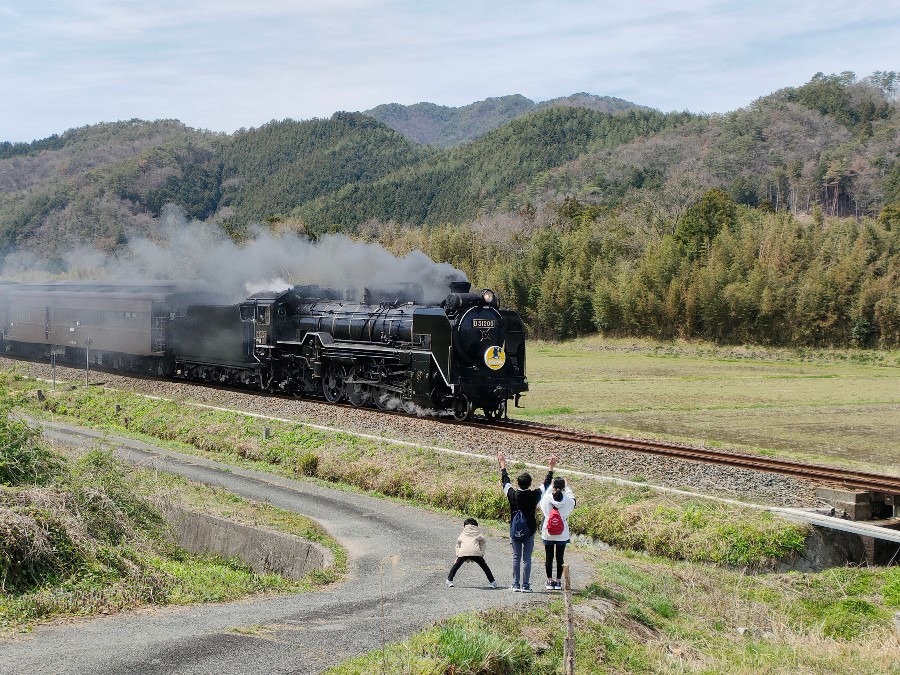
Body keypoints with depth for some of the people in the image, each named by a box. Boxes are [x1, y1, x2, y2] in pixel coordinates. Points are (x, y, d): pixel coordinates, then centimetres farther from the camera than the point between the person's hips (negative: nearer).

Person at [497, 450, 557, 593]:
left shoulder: (512, 494, -9)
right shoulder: (535, 495, -11)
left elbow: (505, 480, 7)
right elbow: (546, 483, 4)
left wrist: (502, 464, 20)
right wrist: (551, 467, 15)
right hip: (529, 531, -1)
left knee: (516, 557, 7)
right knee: (526, 558, 2)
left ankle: (516, 584, 7)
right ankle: (525, 585, 1)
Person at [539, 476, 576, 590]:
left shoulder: (547, 499, -12)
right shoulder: (568, 501, -12)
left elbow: (541, 504, 11)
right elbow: (572, 498, 12)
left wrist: (550, 486, 18)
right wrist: (567, 486, 23)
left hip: (548, 534, 0)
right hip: (562, 535, 0)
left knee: (549, 558, 9)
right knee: (559, 558, 9)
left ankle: (549, 581, 15)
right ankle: (558, 582, 15)